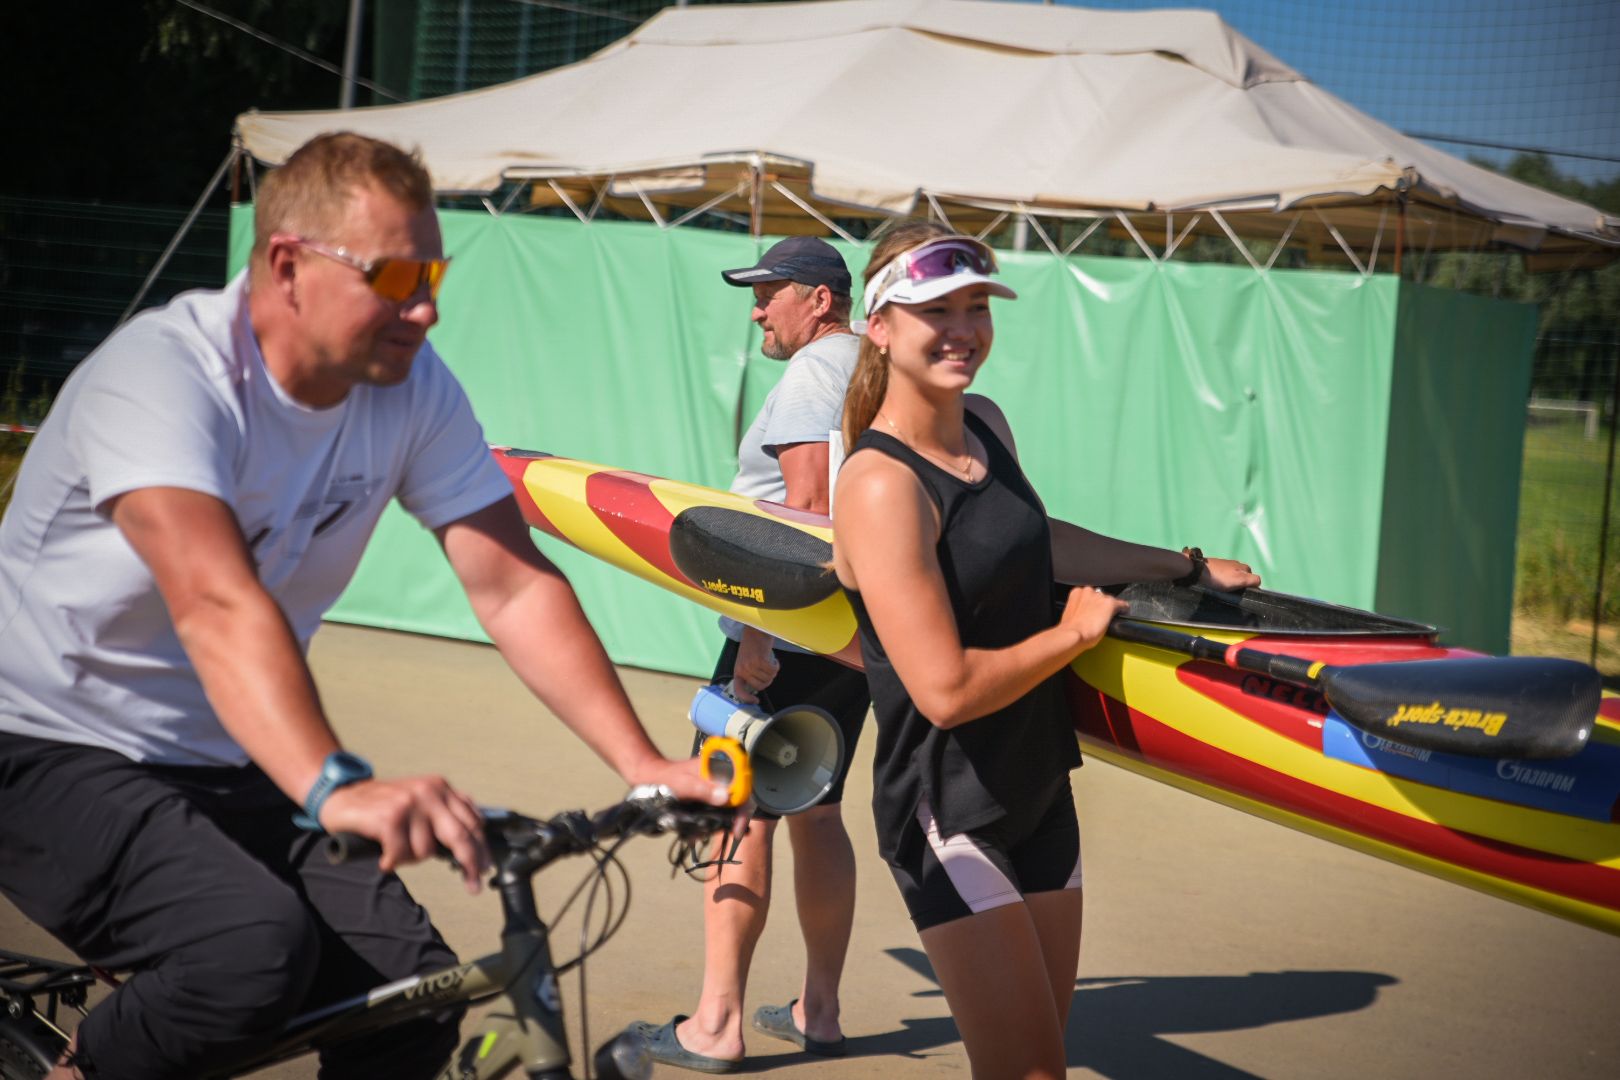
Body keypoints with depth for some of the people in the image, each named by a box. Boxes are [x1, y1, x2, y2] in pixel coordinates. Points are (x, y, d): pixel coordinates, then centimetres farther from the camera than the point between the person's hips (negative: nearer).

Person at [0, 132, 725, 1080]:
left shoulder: (414, 389, -5)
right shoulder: (162, 374, -24)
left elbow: (515, 584, -8)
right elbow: (217, 605, -40)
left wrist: (642, 763, -20)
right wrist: (337, 788, -55)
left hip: (221, 764, 6)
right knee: (258, 948, -31)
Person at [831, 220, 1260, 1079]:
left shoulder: (987, 427, 4)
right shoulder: (881, 485, -22)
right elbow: (947, 691, -26)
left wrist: (1190, 566, 29)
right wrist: (1076, 632, -11)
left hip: (1038, 790, 8)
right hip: (948, 811, -8)